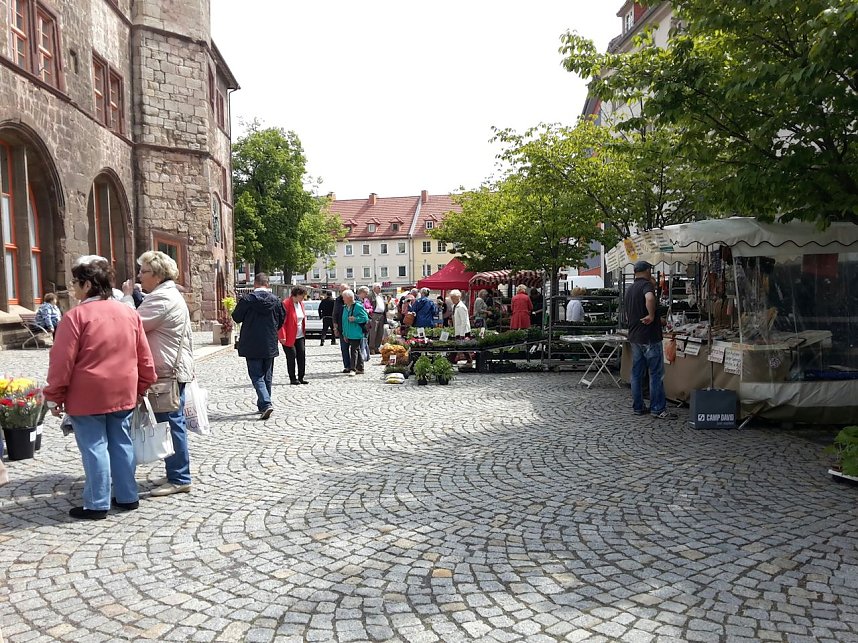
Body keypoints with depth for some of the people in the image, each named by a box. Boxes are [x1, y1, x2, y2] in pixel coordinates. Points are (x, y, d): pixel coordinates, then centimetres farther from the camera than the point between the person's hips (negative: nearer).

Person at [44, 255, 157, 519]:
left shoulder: (77, 316, -12)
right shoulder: (129, 313, 6)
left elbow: (62, 360, -11)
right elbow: (144, 357, 9)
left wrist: (54, 396, -3)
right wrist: (142, 387, 18)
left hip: (87, 396, -5)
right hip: (123, 394, 6)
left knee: (94, 448, 2)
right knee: (122, 444, 13)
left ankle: (97, 504, 10)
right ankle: (127, 497, 21)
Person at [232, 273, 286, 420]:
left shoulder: (247, 299, -12)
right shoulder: (275, 300, -2)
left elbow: (236, 317, -3)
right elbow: (282, 319, 8)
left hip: (252, 346, -3)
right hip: (270, 345, 3)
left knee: (257, 376, -1)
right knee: (267, 376, 15)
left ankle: (266, 404, -17)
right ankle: (263, 405, 24)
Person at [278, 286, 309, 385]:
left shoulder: (301, 303, 9)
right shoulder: (286, 303, -15)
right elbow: (282, 321, -17)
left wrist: (304, 331, 14)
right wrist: (283, 336, -19)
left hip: (300, 335, 7)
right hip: (289, 336, -7)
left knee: (302, 355, 4)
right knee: (291, 356, -3)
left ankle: (301, 377, 12)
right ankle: (292, 378, 7)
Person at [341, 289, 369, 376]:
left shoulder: (358, 306, -11)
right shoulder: (345, 307, 13)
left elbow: (365, 318, -11)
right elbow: (343, 320, 18)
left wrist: (355, 319, -21)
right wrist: (344, 333, 17)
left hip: (356, 333, -8)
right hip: (349, 334, 8)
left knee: (354, 350, -11)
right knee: (357, 350, 13)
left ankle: (353, 369, -11)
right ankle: (360, 369, 20)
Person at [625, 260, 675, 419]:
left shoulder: (629, 289, 16)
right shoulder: (646, 285, -11)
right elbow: (650, 298, -35)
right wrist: (652, 315, -23)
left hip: (634, 337, 8)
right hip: (649, 337, -8)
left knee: (637, 373, 11)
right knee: (656, 374, -2)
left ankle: (638, 407, 15)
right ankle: (658, 409, 1)